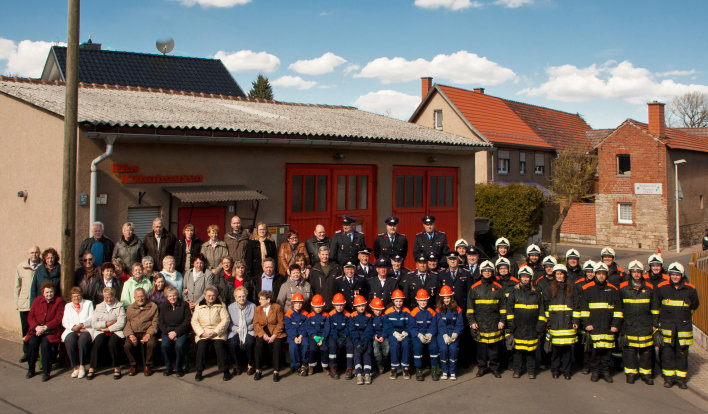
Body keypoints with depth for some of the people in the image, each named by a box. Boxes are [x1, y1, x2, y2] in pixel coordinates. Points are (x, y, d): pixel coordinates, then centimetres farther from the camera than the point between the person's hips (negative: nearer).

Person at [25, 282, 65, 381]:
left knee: (45, 343, -30)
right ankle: (30, 369, -8)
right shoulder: (37, 300, 15)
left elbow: (58, 319, -5)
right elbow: (30, 317, 8)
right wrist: (37, 327, -11)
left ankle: (46, 372, -20)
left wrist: (45, 327, -17)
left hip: (51, 330, -3)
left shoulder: (59, 301, 4)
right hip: (37, 329, 3)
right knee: (32, 342, -26)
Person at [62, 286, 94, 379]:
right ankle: (76, 367, -25)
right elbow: (64, 322, 11)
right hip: (72, 330, 2)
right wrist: (74, 327, -9)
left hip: (86, 330, -2)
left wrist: (81, 325, -11)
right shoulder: (68, 306, 26)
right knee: (70, 341, -33)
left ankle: (82, 366, -27)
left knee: (83, 340, -36)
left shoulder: (88, 303, 21)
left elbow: (92, 318, 5)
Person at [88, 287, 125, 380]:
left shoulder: (119, 307, 7)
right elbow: (93, 324, 5)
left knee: (112, 343, -32)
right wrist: (107, 323, -6)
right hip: (101, 332, 2)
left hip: (115, 332, -2)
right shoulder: (98, 307, 16)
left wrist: (108, 328, -8)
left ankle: (117, 368, -18)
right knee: (97, 343, -29)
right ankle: (92, 368, -17)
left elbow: (121, 324, -4)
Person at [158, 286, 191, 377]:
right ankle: (168, 367, -6)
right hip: (167, 331, 2)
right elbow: (160, 322, 6)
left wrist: (176, 332, -12)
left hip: (181, 331, -2)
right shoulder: (162, 306, 10)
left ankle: (179, 368, -9)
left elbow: (187, 321, -3)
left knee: (179, 345, -31)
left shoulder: (184, 305, 2)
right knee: (164, 345, -28)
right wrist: (168, 332, -11)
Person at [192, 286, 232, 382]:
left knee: (219, 345, -28)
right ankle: (199, 371, -14)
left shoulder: (221, 306, 12)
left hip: (218, 332, -1)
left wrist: (215, 332, -11)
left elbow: (225, 320, 1)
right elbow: (194, 321, 8)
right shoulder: (199, 306, 17)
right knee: (202, 345, -26)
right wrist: (202, 333, -8)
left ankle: (225, 370, -16)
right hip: (203, 333, 1)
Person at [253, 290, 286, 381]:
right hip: (262, 332, 2)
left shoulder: (277, 308, 2)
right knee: (259, 343, -29)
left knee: (277, 345, -31)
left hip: (276, 332, -2)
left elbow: (281, 323, -3)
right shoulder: (257, 309, 12)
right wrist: (264, 335, -13)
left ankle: (276, 371, -23)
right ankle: (258, 370, -20)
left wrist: (274, 335, -16)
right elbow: (256, 324, 4)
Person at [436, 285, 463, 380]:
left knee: (453, 348, -26)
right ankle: (444, 372, -8)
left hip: (454, 333, 0)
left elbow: (460, 324, 3)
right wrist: (445, 336, -16)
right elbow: (440, 325, -1)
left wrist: (454, 335, -12)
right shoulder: (439, 310, 6)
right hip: (442, 333, 0)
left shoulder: (457, 310, 8)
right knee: (443, 348, -26)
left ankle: (453, 372, -10)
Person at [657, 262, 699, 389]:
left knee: (682, 352, 4)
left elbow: (694, 305, 17)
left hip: (684, 325, 0)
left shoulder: (690, 289, 0)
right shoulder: (662, 287, -1)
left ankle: (681, 378, 14)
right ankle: (668, 377, 11)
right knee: (667, 352, 1)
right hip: (667, 325, 0)